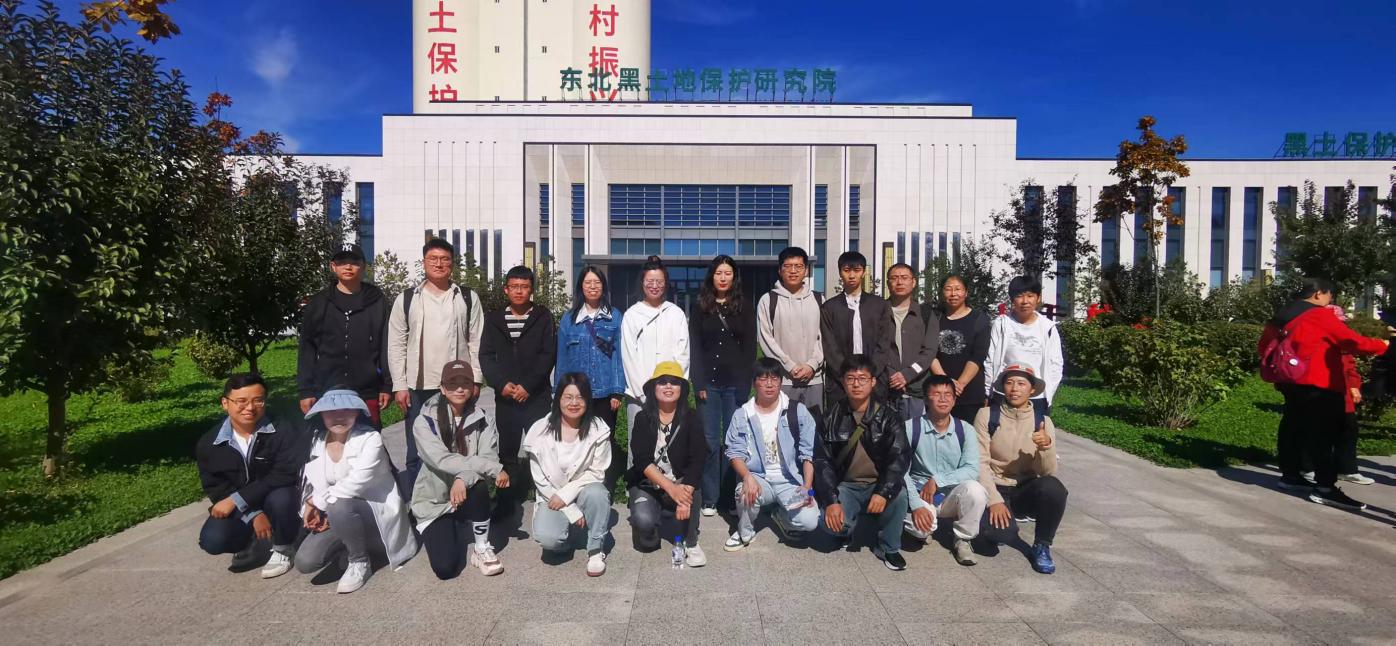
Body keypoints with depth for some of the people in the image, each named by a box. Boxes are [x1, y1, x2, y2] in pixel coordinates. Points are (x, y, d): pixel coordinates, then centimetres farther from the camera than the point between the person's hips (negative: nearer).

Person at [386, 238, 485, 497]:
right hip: (418, 387, 0)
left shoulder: (468, 299, 4)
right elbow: (396, 345, 3)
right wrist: (399, 386, -3)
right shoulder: (406, 299, 4)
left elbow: (477, 342, 3)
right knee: (417, 452, 8)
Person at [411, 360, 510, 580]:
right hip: (434, 503, -1)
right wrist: (494, 469, -31)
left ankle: (482, 547, -10)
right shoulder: (425, 422, -12)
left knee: (477, 485, -34)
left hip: (467, 498, 1)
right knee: (445, 567, -19)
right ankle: (451, 532, 17)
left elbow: (489, 457, -17)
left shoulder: (483, 420, -4)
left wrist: (464, 478, -38)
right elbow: (442, 460, -26)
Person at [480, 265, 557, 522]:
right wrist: (502, 383, -11)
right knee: (507, 451, 6)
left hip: (537, 397, -2)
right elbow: (486, 355, 4)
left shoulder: (543, 317, 2)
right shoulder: (494, 319, 9)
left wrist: (527, 386, -12)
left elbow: (548, 355, -5)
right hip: (505, 397, 2)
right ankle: (506, 503, 16)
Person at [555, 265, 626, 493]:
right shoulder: (568, 319, 6)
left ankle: (606, 492, 18)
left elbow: (618, 355, 0)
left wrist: (617, 391, -6)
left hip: (605, 393, -1)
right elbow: (562, 359, 7)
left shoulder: (615, 317, 2)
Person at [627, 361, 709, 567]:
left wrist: (684, 496, -30)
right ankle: (649, 534, 11)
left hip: (681, 484, 0)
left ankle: (690, 543, -7)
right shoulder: (643, 419, -5)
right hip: (646, 485, 0)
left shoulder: (691, 418, -6)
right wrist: (670, 488, -29)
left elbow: (697, 460, -16)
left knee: (692, 492, -33)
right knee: (644, 520, -28)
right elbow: (641, 460, -16)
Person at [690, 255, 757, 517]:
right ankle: (709, 499, 5)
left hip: (736, 383, 0)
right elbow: (695, 348, 5)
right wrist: (699, 384, -5)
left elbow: (750, 348, 4)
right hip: (709, 382, 0)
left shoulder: (745, 308, 9)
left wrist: (746, 383, -5)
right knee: (710, 441, 0)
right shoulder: (701, 308, 10)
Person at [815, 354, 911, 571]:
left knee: (898, 493, -32)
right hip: (845, 486, 0)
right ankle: (848, 527, 13)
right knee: (832, 523, -27)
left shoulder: (888, 416, -4)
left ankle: (888, 547, -5)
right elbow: (822, 460, -6)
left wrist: (884, 492, -30)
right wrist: (831, 501, -19)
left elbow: (899, 457, -14)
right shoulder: (832, 416, -3)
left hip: (878, 485, 0)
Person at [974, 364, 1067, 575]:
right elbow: (980, 462, -10)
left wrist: (1046, 446, -28)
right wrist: (994, 500, -20)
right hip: (995, 489, -2)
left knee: (1053, 488, -31)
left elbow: (1048, 473, -8)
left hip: (1027, 491, 2)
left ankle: (1042, 545, -5)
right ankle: (1002, 529, 10)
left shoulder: (1042, 420, -2)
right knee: (1001, 533, -31)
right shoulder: (987, 415, -7)